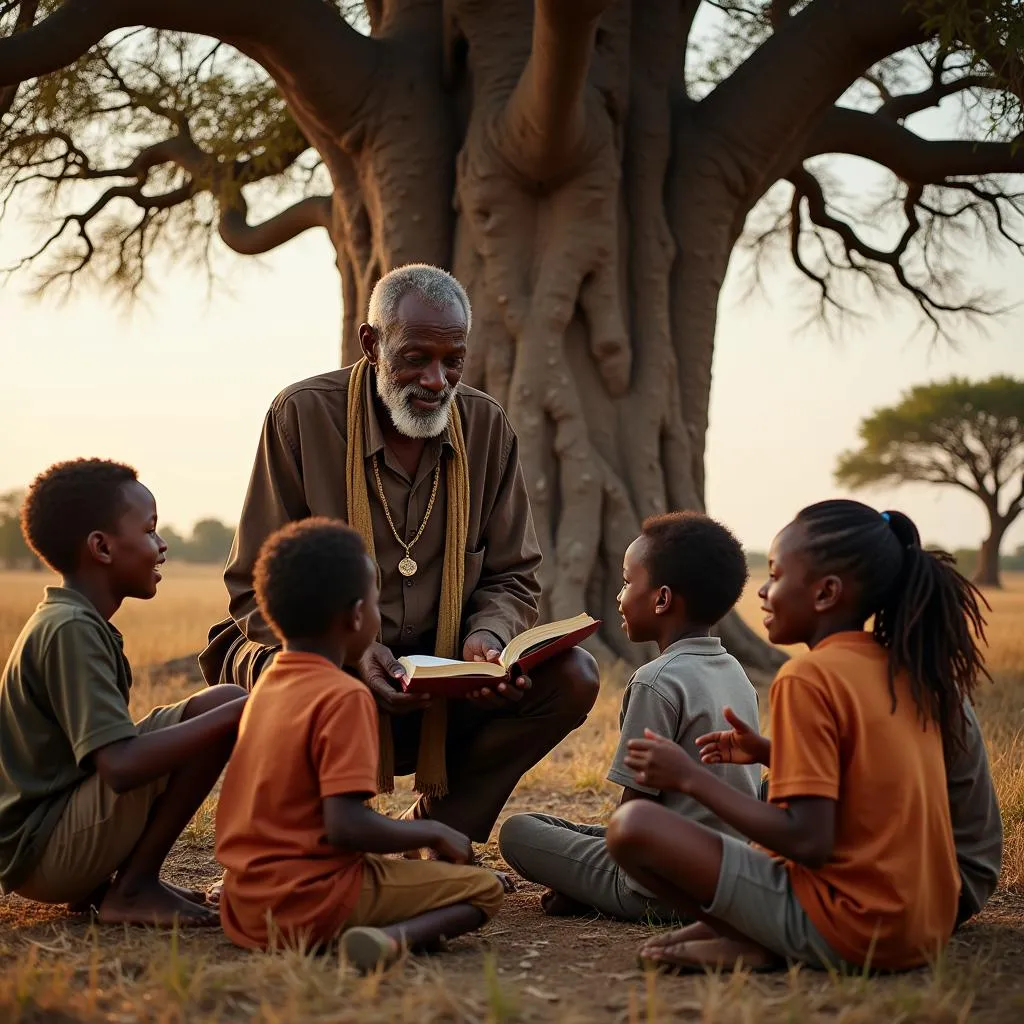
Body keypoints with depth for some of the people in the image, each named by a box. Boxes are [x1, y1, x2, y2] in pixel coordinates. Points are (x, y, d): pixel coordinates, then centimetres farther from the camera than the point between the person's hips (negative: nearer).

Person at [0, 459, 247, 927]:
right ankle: (133, 890, -9)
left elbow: (113, 749, 20)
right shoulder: (71, 629, -18)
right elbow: (122, 766, -28)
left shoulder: (65, 621, 12)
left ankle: (99, 883, 10)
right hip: (40, 850, -10)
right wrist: (239, 714, -24)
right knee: (224, 704, -19)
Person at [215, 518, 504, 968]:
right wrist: (434, 833, -11)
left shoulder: (269, 683, 8)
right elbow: (345, 825, -25)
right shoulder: (345, 696, -18)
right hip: (310, 902, -9)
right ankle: (394, 937, -26)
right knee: (483, 888, -4)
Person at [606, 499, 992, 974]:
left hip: (851, 930, -8)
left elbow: (808, 840, -20)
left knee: (631, 826, -12)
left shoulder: (807, 677, -14)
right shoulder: (903, 670, 9)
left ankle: (752, 945, -7)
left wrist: (691, 777, -12)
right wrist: (771, 754, 20)